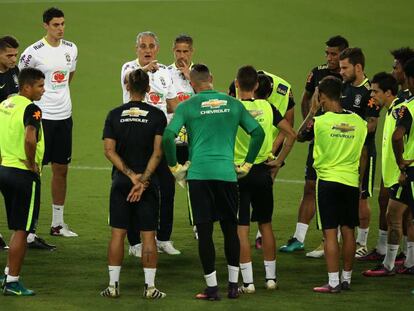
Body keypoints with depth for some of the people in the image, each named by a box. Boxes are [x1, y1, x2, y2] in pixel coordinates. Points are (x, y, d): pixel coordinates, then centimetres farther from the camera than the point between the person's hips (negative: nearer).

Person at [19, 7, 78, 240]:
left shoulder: (71, 49, 7)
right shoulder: (34, 52, -11)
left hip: (64, 116, 6)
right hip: (41, 116, -6)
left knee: (61, 169, 11)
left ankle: (58, 223, 20)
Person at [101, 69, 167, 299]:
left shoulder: (115, 115, 1)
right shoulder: (156, 116, -4)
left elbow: (109, 151, -5)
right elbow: (158, 152, -11)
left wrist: (131, 175, -8)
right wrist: (143, 179, -12)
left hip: (121, 182, 1)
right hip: (149, 183, -1)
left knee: (118, 233, 6)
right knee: (148, 235, 3)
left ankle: (113, 285, 6)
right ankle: (150, 287, 2)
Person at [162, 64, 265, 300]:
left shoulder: (187, 106, 0)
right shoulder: (232, 104, 9)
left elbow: (168, 136, -11)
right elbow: (258, 132, 9)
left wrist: (174, 167, 1)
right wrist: (247, 165, 16)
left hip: (199, 174, -2)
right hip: (227, 173, 2)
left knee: (205, 231, 3)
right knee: (230, 229, 13)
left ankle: (212, 288, 3)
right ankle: (233, 285, 16)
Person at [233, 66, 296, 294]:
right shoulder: (267, 108, -1)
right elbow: (291, 134, 0)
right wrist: (279, 161, 6)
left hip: (238, 172, -4)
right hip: (263, 171, 4)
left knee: (241, 229, 1)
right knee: (265, 225, 15)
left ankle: (247, 281, -1)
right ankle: (271, 277, 19)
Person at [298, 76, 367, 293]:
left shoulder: (319, 121, -11)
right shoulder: (358, 121, 1)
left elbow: (300, 136, 9)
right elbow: (362, 156, 11)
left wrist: (313, 110, 13)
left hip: (328, 180, -4)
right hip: (351, 181, 4)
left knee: (330, 233, -2)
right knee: (348, 232, 11)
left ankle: (333, 282, -5)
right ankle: (347, 278, 19)